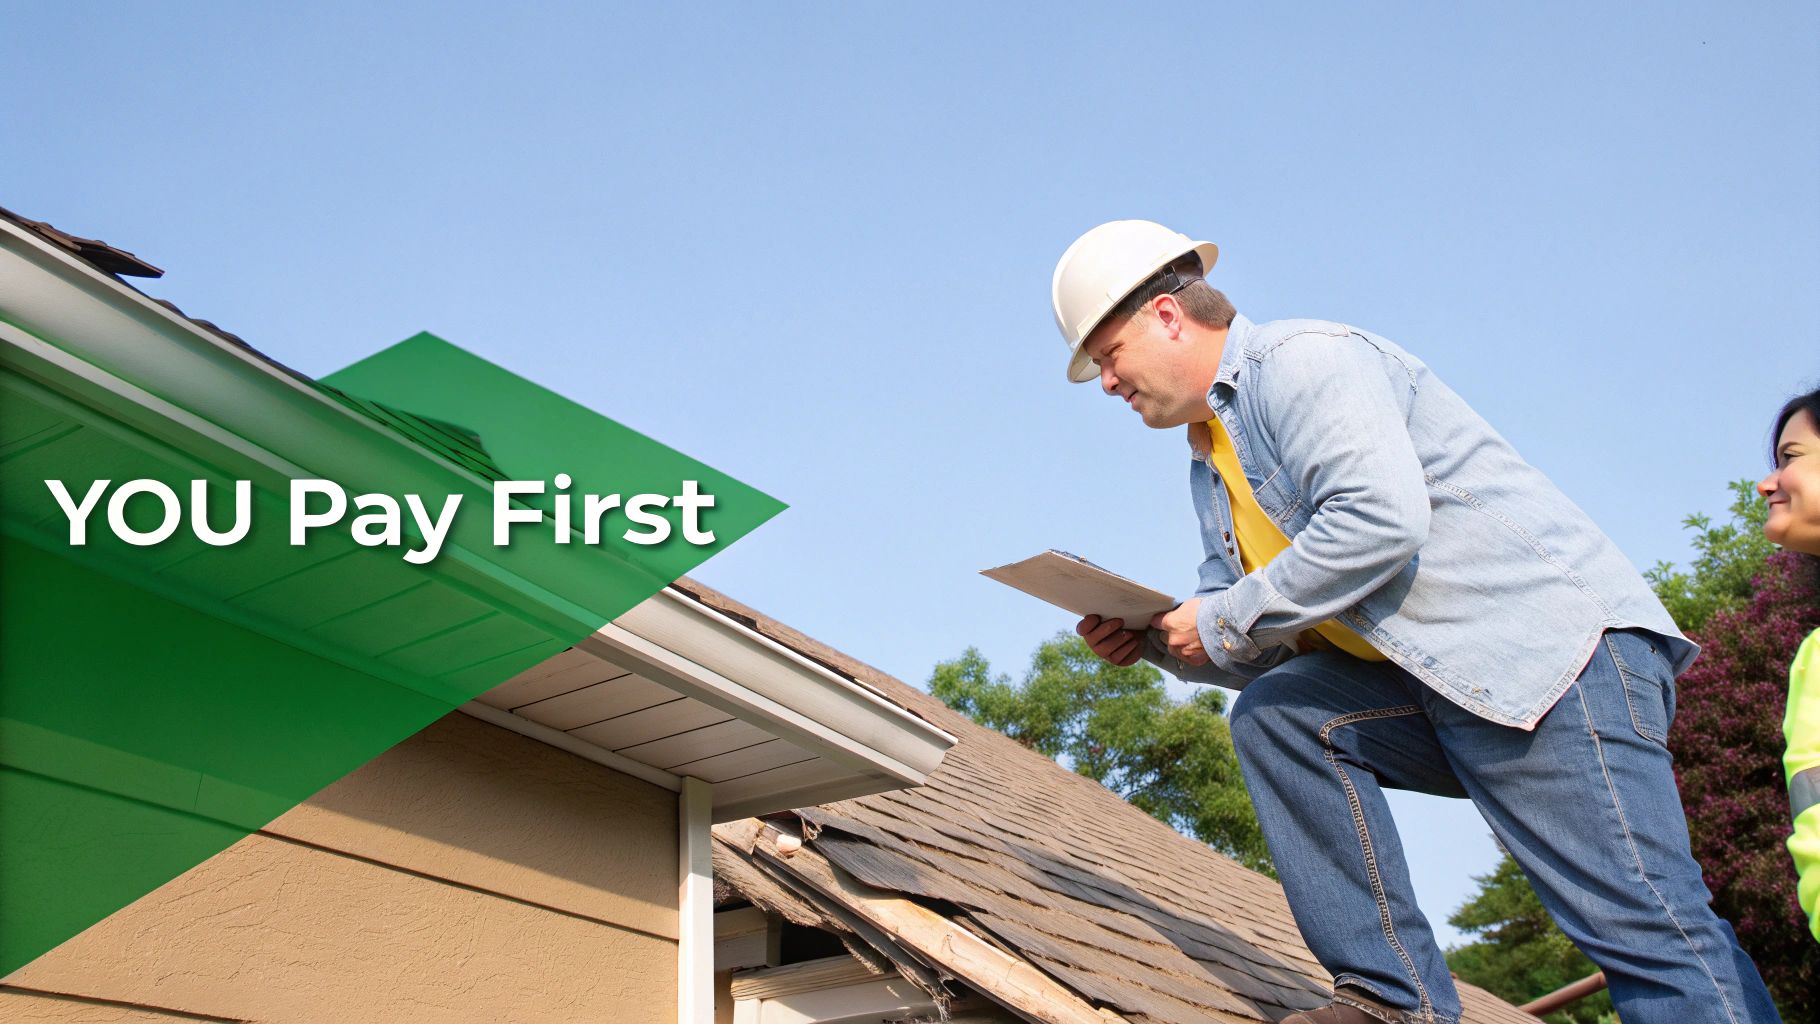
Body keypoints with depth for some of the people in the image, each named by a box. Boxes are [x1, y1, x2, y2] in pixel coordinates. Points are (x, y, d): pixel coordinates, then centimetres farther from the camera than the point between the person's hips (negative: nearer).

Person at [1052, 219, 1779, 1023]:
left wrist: (1222, 619, -14)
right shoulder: (1213, 461, 20)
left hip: (1552, 639, -9)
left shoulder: (1300, 359, -8)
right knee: (1274, 714, -8)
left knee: (1642, 926, -14)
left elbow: (1381, 520, -23)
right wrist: (1157, 642, 1)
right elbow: (1261, 650, 20)